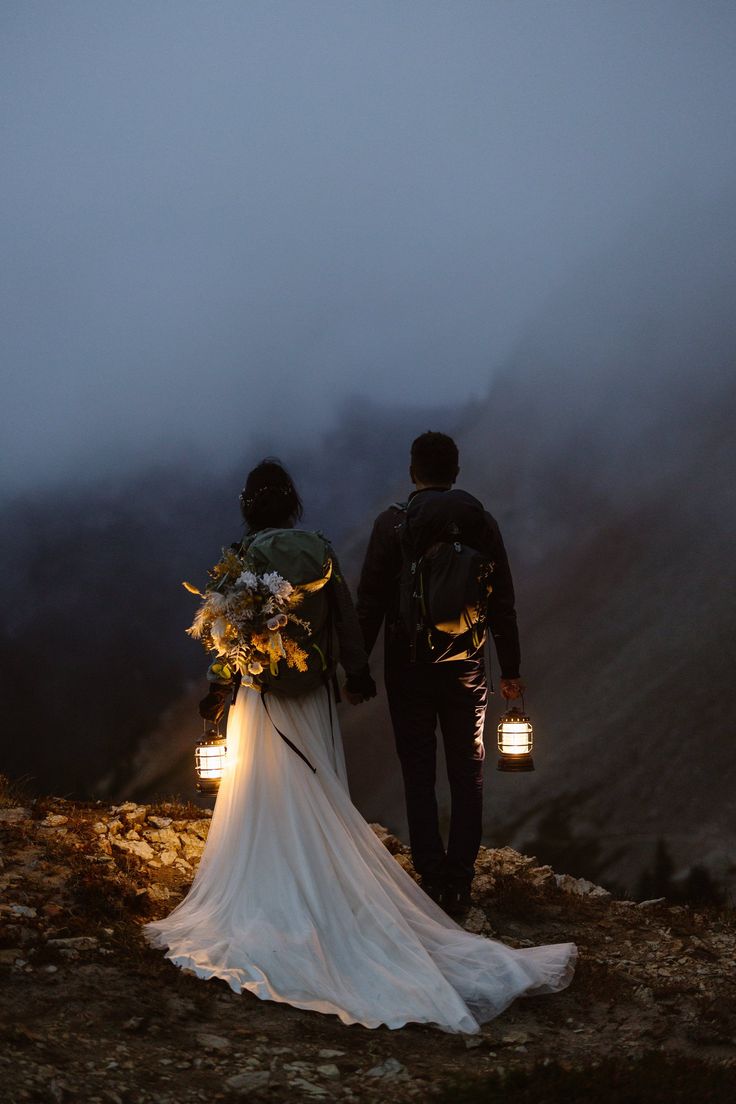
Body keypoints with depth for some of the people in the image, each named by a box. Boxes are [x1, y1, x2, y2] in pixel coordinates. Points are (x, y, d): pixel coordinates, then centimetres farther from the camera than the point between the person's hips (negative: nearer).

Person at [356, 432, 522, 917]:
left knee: (419, 775, 5)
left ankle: (432, 881, 2)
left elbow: (370, 603, -7)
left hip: (408, 664, -1)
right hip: (466, 665, 2)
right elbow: (502, 603, 3)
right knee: (467, 773, 9)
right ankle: (460, 885, 6)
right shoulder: (482, 521, 1)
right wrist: (510, 669, 10)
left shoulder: (392, 522, -5)